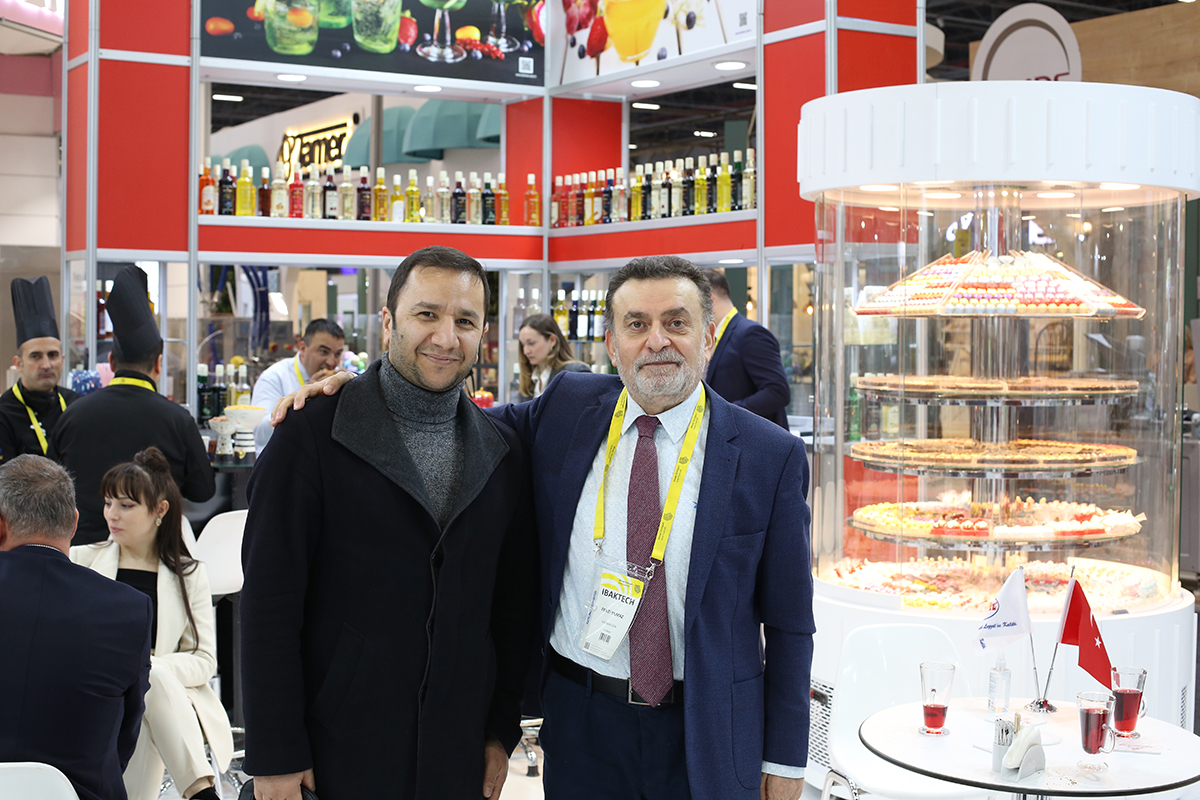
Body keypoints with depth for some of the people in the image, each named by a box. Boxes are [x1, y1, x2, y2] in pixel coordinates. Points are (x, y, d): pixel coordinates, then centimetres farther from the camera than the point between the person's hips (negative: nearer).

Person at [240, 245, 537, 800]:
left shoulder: (504, 453, 5)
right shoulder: (311, 437, -9)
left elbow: (515, 604, 10)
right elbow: (270, 603, -10)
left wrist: (502, 732, 8)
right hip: (335, 753, -3)